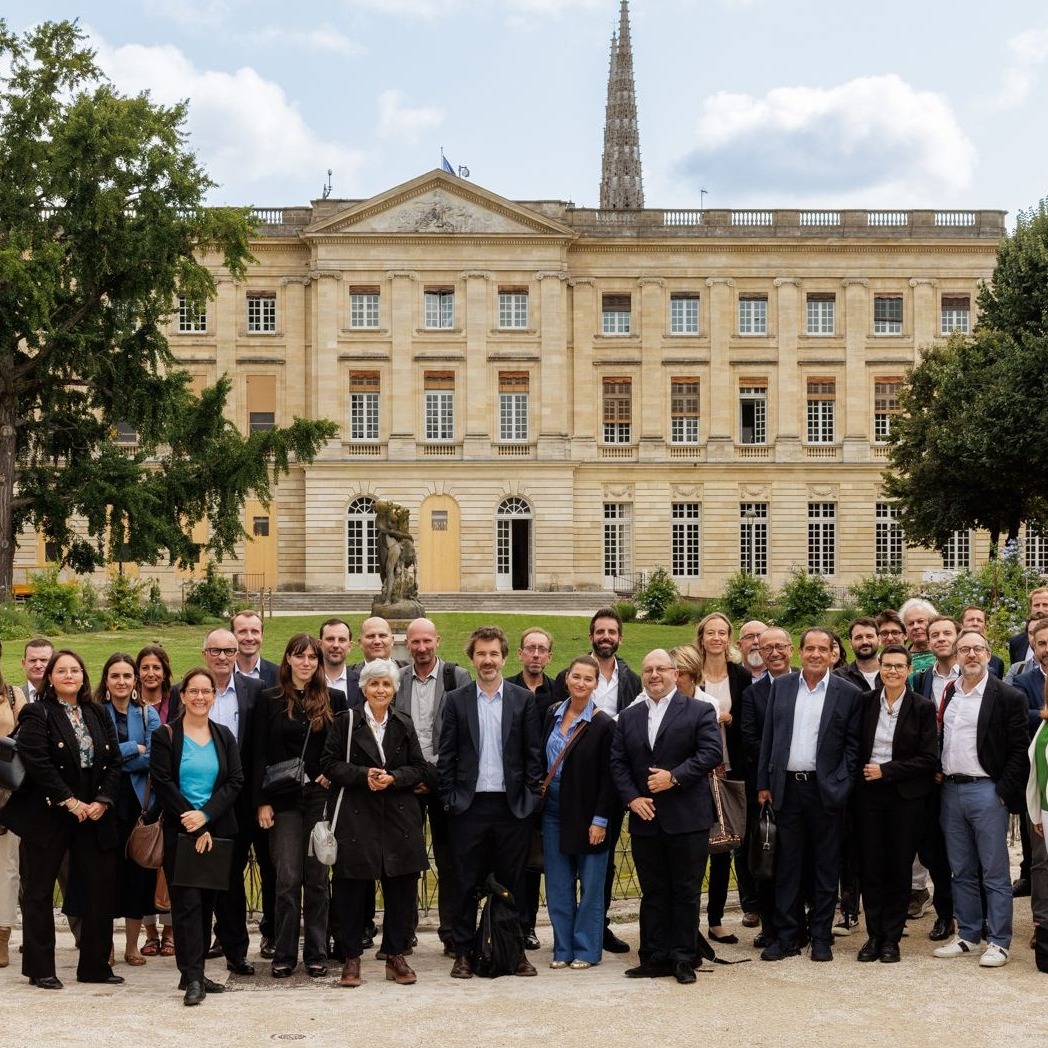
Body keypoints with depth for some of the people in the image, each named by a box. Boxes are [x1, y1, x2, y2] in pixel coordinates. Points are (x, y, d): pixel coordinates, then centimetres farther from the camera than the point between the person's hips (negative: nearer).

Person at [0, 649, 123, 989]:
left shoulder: (98, 715, 12)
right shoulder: (37, 715, -5)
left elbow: (114, 762, 7)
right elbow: (37, 763, -16)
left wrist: (103, 801, -8)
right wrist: (70, 802, -18)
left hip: (94, 816, 5)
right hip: (47, 816, -5)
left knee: (101, 889, 3)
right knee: (39, 892, 3)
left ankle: (95, 965, 12)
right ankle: (40, 970, 11)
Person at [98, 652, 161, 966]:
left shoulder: (148, 714, 8)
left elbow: (153, 759, -3)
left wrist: (114, 757, -11)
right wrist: (134, 748, -9)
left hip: (139, 801, 2)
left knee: (139, 869, 3)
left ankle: (132, 945, 14)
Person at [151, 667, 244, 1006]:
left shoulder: (224, 736, 10)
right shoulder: (165, 736, 0)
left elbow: (235, 782, 2)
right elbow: (163, 784, -7)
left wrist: (205, 816, -13)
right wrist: (194, 826, -13)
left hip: (217, 831, 4)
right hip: (179, 832, -4)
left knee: (207, 901, 6)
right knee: (188, 901, -9)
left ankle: (194, 973, 12)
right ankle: (192, 977, -12)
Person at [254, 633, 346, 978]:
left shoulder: (334, 700, 7)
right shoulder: (270, 700, 3)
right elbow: (260, 754, 1)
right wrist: (262, 801, -5)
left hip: (321, 795, 1)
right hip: (284, 799, -1)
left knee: (317, 878, 4)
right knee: (287, 879, -3)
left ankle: (316, 955, 12)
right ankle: (284, 955, 6)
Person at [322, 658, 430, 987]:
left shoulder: (404, 725, 10)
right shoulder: (346, 722, 1)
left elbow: (419, 768, 7)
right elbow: (329, 764, -2)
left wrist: (393, 778, -11)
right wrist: (363, 775, -15)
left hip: (399, 817, 3)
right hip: (356, 817, -2)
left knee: (400, 887, 3)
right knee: (352, 888, 0)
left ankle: (396, 956, 15)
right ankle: (352, 957, 11)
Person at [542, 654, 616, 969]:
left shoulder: (603, 725, -10)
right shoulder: (552, 715, 6)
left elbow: (608, 777, -11)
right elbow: (541, 761, 11)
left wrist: (600, 820, -14)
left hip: (586, 813, -5)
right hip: (554, 810, 5)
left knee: (591, 885, 4)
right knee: (558, 885, 9)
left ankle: (586, 950, 13)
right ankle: (563, 948, 18)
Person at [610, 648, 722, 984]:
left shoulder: (699, 712, 0)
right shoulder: (628, 717, 12)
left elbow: (711, 753, -10)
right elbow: (617, 763, 8)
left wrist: (675, 776, -18)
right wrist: (632, 798, -6)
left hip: (687, 818, -3)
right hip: (645, 818, 4)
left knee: (686, 892, 3)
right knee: (653, 893, 8)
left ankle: (684, 958, 10)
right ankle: (655, 958, 14)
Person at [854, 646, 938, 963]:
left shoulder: (923, 708, -4)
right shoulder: (865, 702, 4)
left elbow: (928, 758, -7)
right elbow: (854, 746, 12)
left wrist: (886, 770, -12)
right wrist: (861, 772, -4)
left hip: (905, 796, -2)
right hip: (869, 794, 2)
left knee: (900, 869, 4)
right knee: (870, 868, 3)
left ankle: (891, 937, 13)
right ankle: (874, 934, 13)